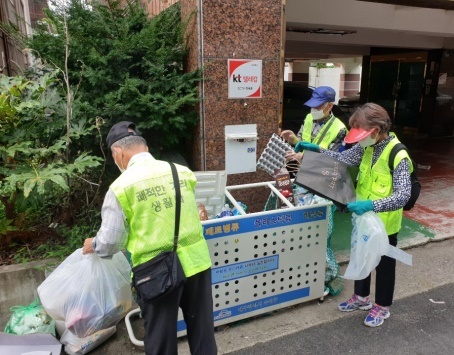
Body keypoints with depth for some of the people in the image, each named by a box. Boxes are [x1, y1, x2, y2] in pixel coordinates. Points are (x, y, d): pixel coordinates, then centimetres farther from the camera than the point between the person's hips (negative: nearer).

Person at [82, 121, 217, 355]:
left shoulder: (121, 187, -10)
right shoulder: (183, 172, 2)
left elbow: (110, 242, -4)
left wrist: (93, 246, 19)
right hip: (196, 262, 4)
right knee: (202, 333, 20)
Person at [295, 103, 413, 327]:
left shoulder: (398, 156, -26)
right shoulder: (367, 146, -5)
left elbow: (403, 196, -30)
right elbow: (344, 158, 6)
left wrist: (372, 205, -44)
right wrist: (317, 150, -5)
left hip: (384, 222, -7)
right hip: (363, 215, 7)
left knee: (384, 264, 14)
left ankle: (382, 307, 36)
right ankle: (362, 297, 44)